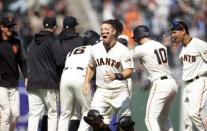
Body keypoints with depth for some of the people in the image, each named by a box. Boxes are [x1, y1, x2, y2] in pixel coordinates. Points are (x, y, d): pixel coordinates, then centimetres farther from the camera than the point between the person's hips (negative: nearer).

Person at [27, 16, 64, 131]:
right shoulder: (53, 41, -6)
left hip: (33, 83, 5)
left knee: (33, 114, 3)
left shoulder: (33, 42, 17)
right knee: (52, 113, 1)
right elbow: (60, 61, -14)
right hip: (49, 83, -5)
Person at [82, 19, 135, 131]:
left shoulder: (122, 50, -10)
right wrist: (86, 82, 7)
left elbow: (129, 71, -15)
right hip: (101, 91, 3)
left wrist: (117, 76, -33)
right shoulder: (95, 49, 4)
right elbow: (91, 67, 19)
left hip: (119, 91, -3)